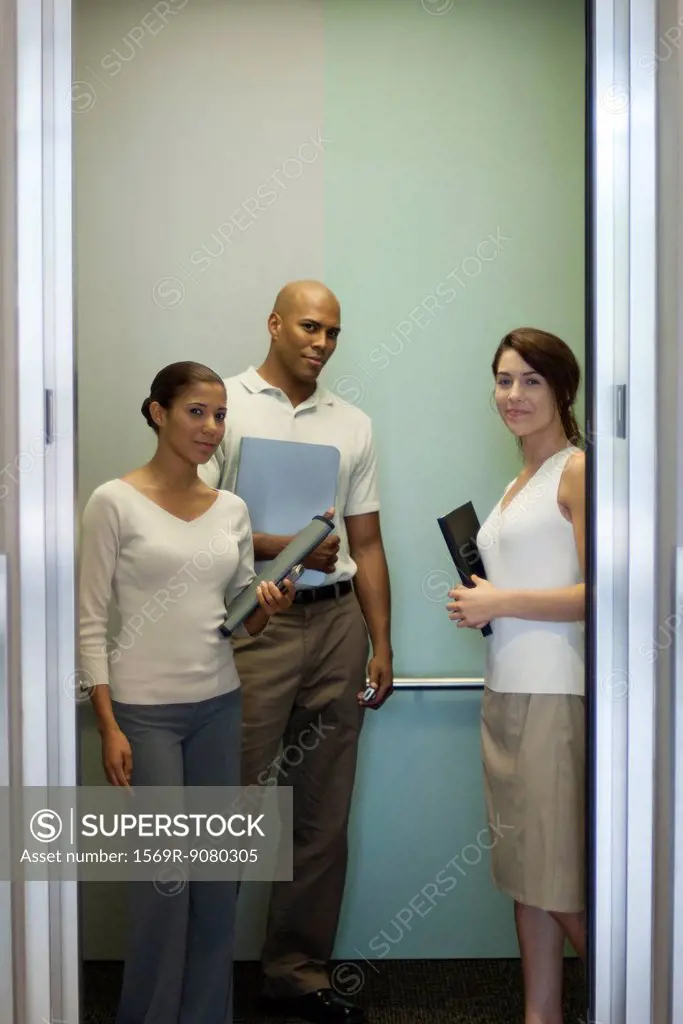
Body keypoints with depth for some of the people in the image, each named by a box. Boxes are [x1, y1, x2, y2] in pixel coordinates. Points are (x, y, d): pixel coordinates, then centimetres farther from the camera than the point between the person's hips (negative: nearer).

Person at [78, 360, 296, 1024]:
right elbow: (91, 623, -7)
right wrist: (109, 727, -12)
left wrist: (265, 610, -9)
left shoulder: (232, 510, 7)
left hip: (218, 706, 5)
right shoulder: (114, 503, -7)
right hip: (145, 711, -5)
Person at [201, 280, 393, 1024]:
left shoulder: (352, 424, 14)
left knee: (323, 812, 9)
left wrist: (381, 645, 7)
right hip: (255, 625, -4)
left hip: (338, 622, 5)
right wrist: (285, 547, -15)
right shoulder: (225, 404, 1)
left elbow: (365, 543, 13)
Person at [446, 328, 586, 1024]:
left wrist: (502, 602, -11)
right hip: (507, 690, 9)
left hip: (556, 693, -9)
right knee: (525, 871, 12)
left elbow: (600, 592, -16)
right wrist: (479, 607, 8)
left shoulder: (577, 471, -7)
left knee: (563, 881, -2)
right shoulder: (518, 484, 18)